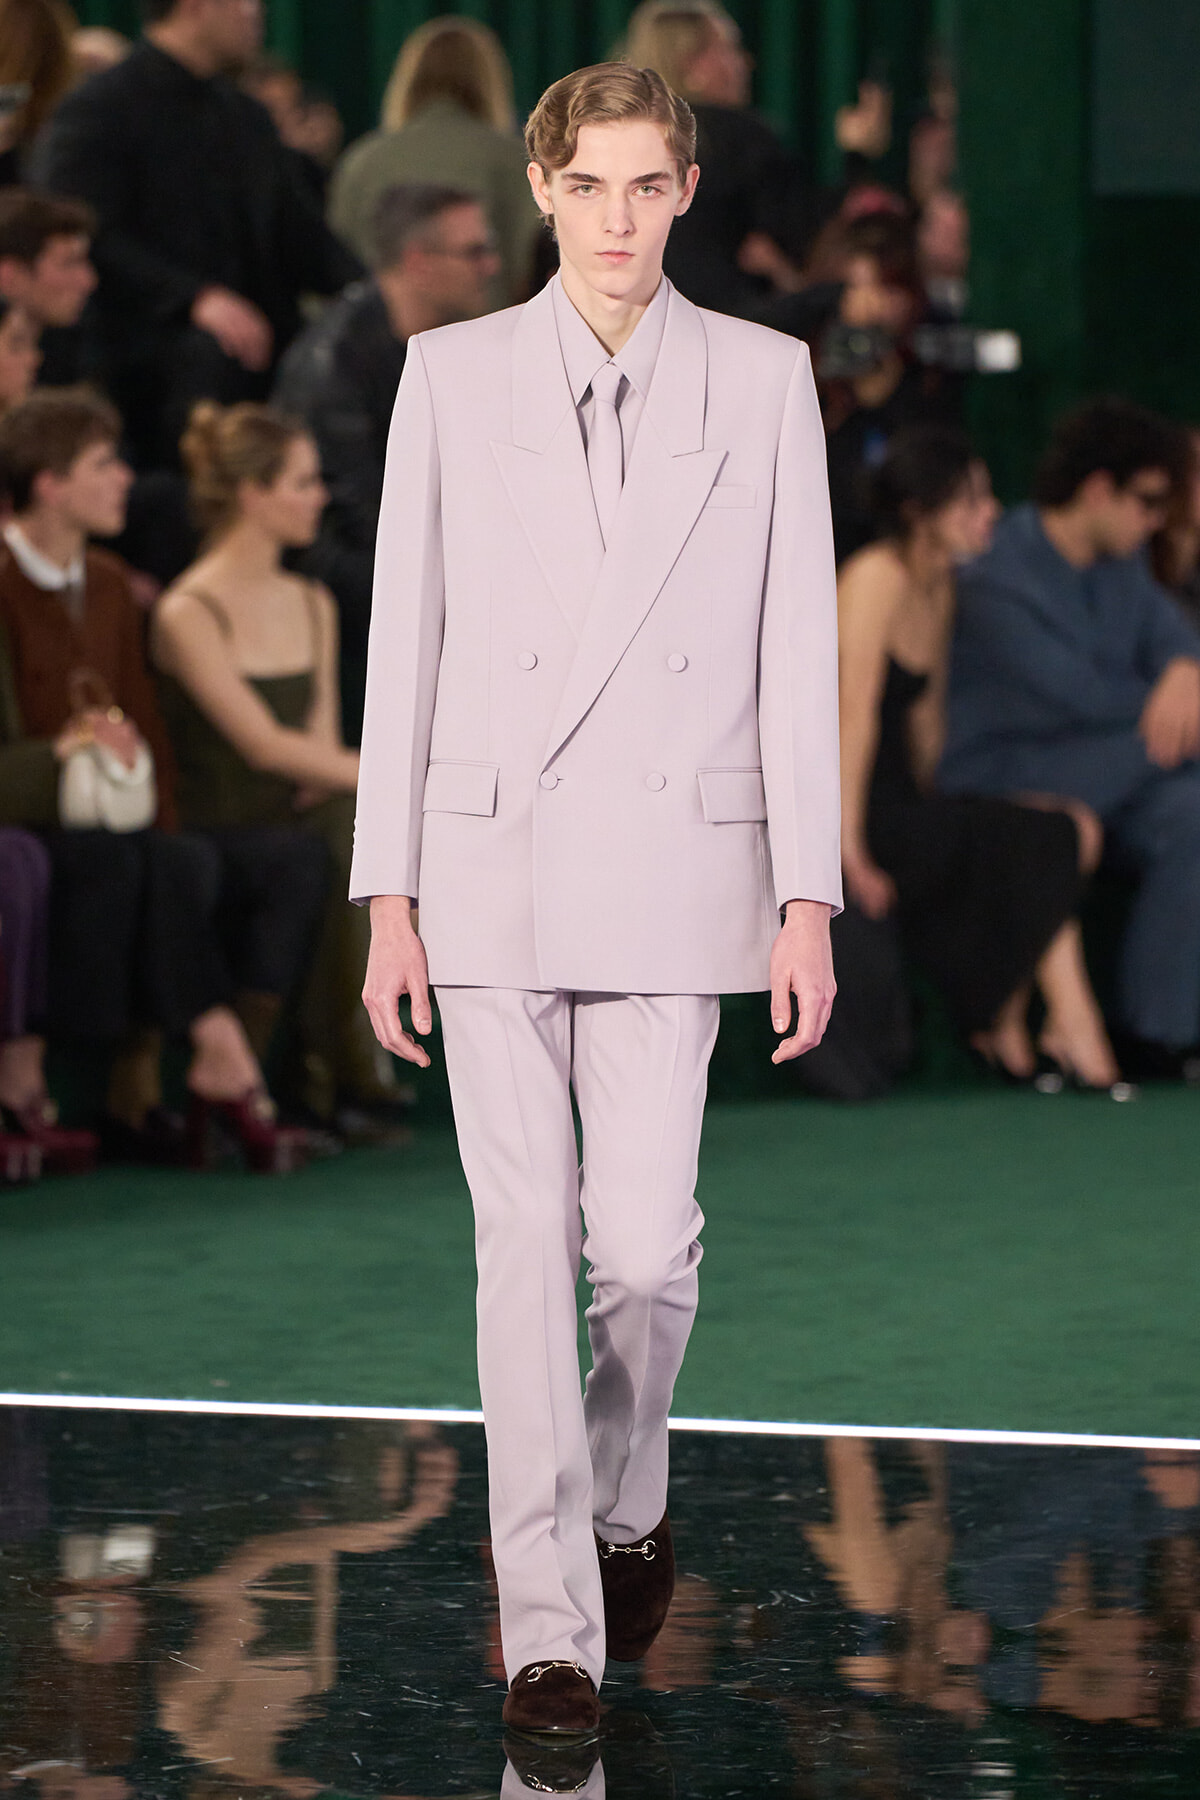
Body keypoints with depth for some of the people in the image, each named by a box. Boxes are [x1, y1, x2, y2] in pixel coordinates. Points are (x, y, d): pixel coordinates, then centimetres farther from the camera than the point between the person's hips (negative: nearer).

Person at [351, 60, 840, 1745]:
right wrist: (389, 896, 0)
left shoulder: (762, 377, 4)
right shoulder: (455, 374, 4)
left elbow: (801, 644, 3)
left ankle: (626, 1495, 26)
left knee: (645, 1238, -5)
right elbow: (405, 638, 4)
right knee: (525, 1242, -3)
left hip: (674, 866, 0)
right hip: (494, 864, 0)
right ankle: (549, 1625, 2)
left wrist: (808, 900, -2)